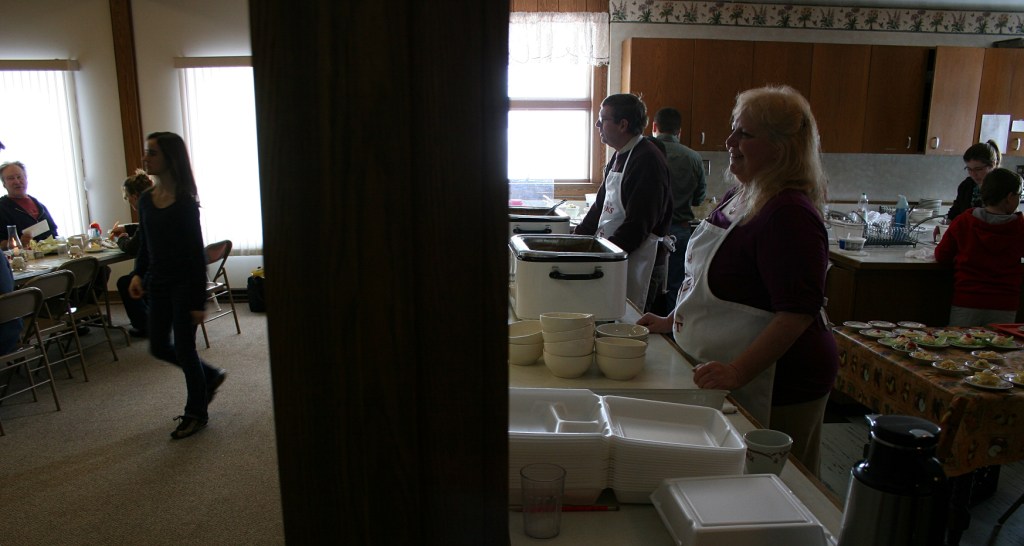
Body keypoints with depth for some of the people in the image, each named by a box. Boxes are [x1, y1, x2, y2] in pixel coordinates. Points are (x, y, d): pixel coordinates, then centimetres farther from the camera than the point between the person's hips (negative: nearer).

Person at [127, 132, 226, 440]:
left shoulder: (185, 202, -16)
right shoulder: (146, 199, 4)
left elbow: (197, 252, -16)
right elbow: (146, 244, 14)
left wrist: (199, 301, -16)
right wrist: (138, 274, -3)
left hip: (184, 284, -7)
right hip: (158, 283, 7)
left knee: (184, 348, 3)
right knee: (159, 348, 14)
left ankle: (196, 413, 21)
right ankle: (210, 377, 36)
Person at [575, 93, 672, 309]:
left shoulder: (647, 160, -17)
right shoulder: (619, 156, 13)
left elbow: (638, 225, -22)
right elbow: (600, 205, 19)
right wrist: (577, 237, 9)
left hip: (634, 256, -9)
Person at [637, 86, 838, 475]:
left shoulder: (790, 215, -22)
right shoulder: (739, 196, 7)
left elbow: (797, 314, -27)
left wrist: (737, 372, -31)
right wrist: (671, 321, 17)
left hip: (778, 386, -9)